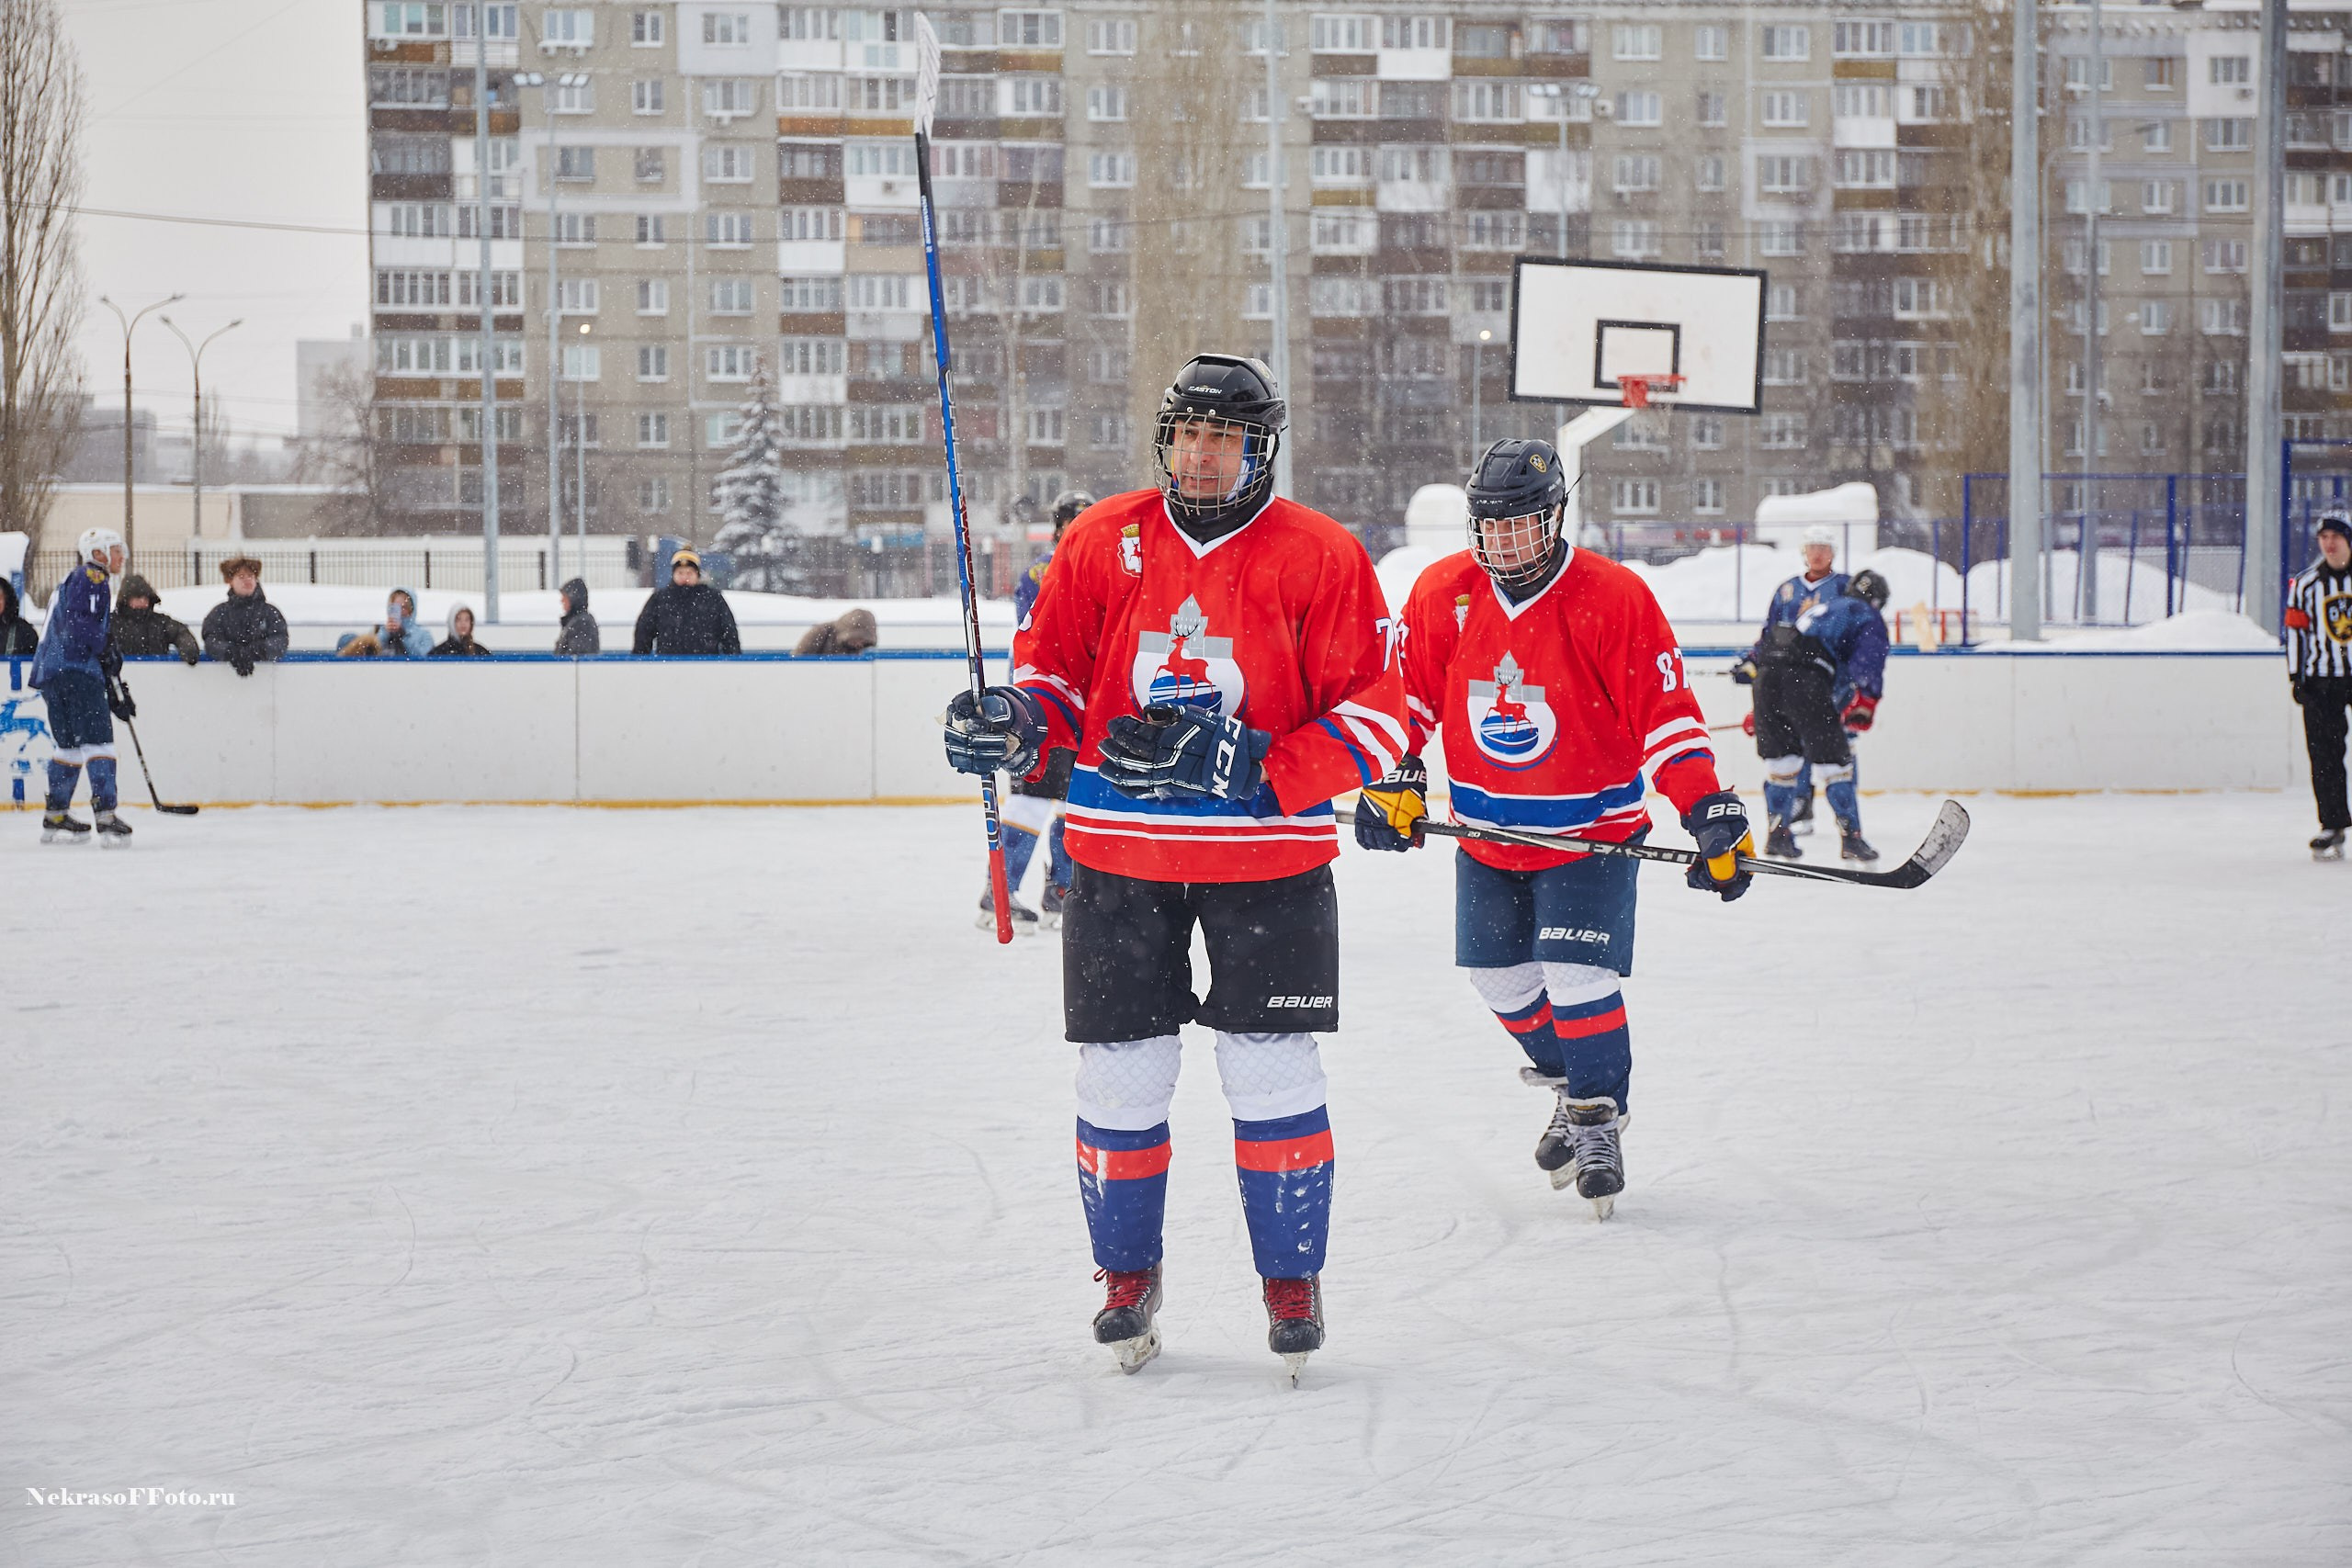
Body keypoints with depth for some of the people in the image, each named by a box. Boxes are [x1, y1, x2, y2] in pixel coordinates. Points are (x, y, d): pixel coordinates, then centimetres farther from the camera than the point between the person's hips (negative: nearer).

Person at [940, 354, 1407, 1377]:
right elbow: (1053, 666, 12)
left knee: (1272, 1073, 0)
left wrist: (1264, 771, -20)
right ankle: (1126, 1272, 23)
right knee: (1121, 1077, 5)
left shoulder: (1320, 556, -5)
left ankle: (1292, 1279, 15)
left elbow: (1375, 711, -7)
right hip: (1120, 857, 2)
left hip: (1267, 857, -2)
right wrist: (1014, 724, -11)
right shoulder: (1102, 542, 4)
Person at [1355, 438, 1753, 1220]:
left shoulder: (1611, 597, -17)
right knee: (1500, 974, 11)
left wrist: (1712, 816, -22)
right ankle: (1569, 1083, 34)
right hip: (1485, 828, 5)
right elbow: (1409, 692, 5)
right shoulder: (1442, 594, -6)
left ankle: (1599, 1114, 4)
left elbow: (1666, 713, -17)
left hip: (1591, 829, -5)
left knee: (1576, 974, -14)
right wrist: (1395, 780, -7)